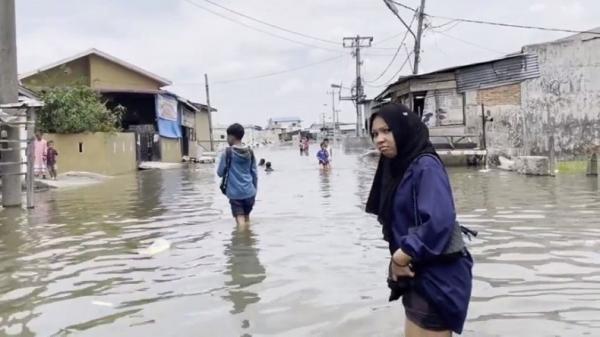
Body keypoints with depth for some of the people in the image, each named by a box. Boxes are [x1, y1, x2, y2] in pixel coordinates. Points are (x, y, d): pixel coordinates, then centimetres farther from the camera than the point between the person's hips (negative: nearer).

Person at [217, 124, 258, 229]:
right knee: (246, 217, 19)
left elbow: (220, 173, -1)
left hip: (235, 193, -4)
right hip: (249, 192, 4)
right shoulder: (250, 153, 7)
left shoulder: (227, 153, -6)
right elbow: (254, 174, 10)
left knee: (240, 220, -7)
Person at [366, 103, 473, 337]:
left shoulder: (426, 166, -17)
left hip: (436, 278, -9)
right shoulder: (397, 167, 9)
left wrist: (402, 256, -19)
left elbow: (440, 221, -28)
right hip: (417, 275, 9)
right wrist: (398, 259, 3)